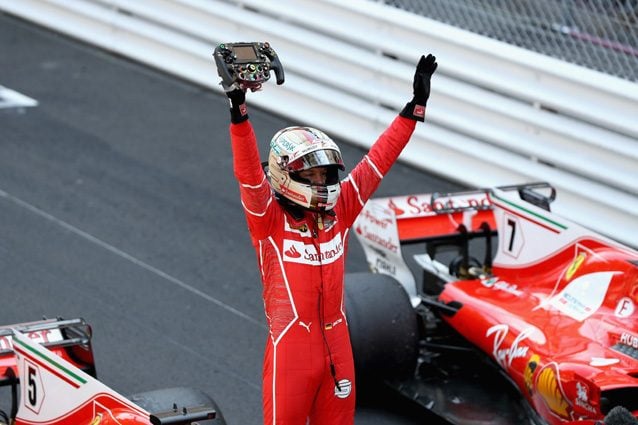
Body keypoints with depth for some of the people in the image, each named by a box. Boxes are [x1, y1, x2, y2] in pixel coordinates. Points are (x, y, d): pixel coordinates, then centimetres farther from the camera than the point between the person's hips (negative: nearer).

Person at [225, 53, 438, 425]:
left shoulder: (339, 211, 5)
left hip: (337, 348, 5)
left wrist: (415, 107, 6)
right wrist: (240, 115, -38)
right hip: (291, 349, -5)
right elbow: (249, 175, -24)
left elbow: (377, 161, 7)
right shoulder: (270, 219, -9)